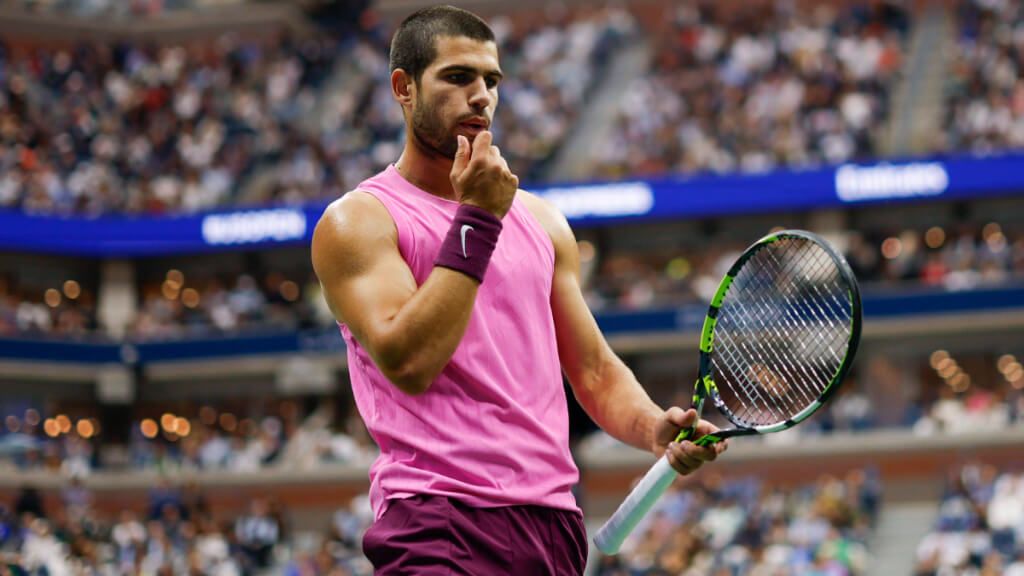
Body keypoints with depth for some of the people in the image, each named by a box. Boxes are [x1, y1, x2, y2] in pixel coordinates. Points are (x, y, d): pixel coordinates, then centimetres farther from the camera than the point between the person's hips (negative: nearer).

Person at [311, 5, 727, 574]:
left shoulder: (541, 221, 18)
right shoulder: (357, 222, 0)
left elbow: (595, 369, 20)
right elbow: (408, 361, -15)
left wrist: (655, 427, -1)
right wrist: (475, 219, -10)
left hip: (553, 518, 5)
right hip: (437, 524, -5)